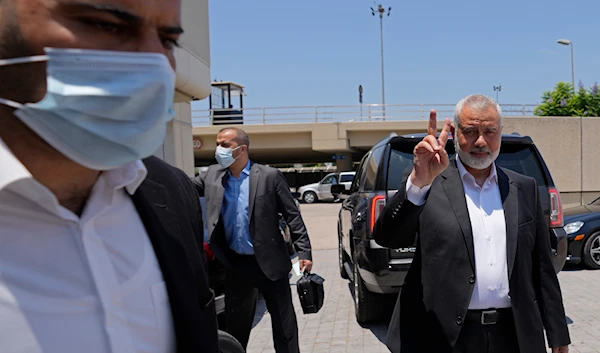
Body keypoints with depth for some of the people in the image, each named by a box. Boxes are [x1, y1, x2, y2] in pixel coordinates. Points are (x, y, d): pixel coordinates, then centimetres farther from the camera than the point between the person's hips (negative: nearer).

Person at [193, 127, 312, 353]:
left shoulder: (269, 176, -9)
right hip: (236, 265, 4)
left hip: (269, 263, -3)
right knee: (235, 324, 17)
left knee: (284, 324, 9)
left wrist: (304, 252, -12)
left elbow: (292, 216, -8)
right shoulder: (212, 176, 3)